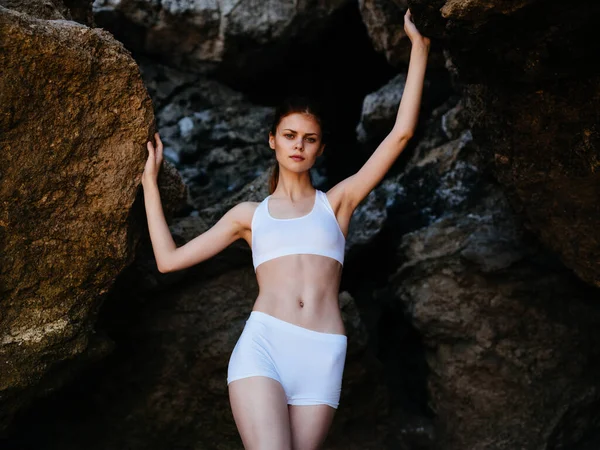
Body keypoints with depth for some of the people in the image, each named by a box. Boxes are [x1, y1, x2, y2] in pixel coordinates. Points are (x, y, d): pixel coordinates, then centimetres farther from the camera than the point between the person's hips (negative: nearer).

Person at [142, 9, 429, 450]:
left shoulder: (337, 201, 16)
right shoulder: (249, 214, 19)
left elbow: (401, 134, 10)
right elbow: (170, 259, 16)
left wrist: (419, 46, 9)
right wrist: (150, 181, 19)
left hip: (321, 357, 1)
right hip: (262, 345, 0)